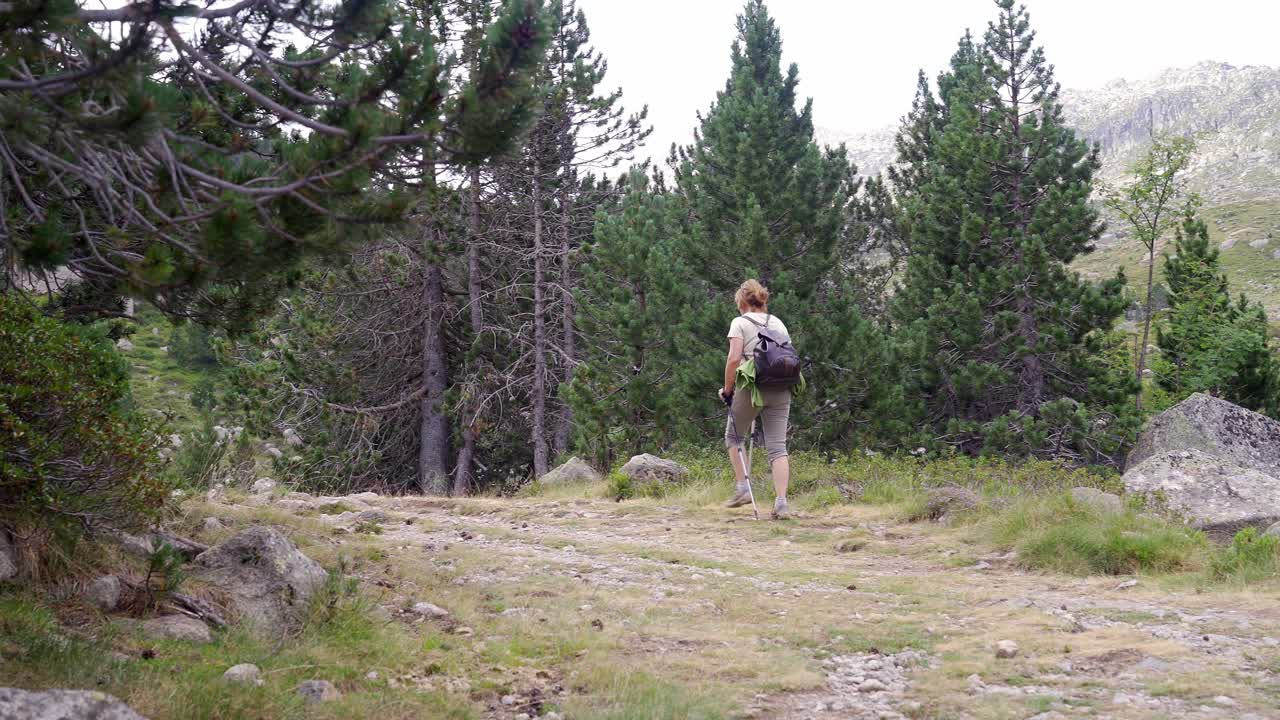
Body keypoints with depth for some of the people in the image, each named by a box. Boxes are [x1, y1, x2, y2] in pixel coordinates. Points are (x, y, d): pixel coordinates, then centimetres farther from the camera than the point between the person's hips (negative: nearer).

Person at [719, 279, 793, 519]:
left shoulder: (740, 322, 2)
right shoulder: (778, 323, 18)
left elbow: (734, 358, -9)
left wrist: (727, 389, 0)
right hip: (781, 390, 4)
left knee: (734, 437, 18)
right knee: (777, 446, 0)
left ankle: (742, 488, 9)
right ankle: (781, 502, -11)